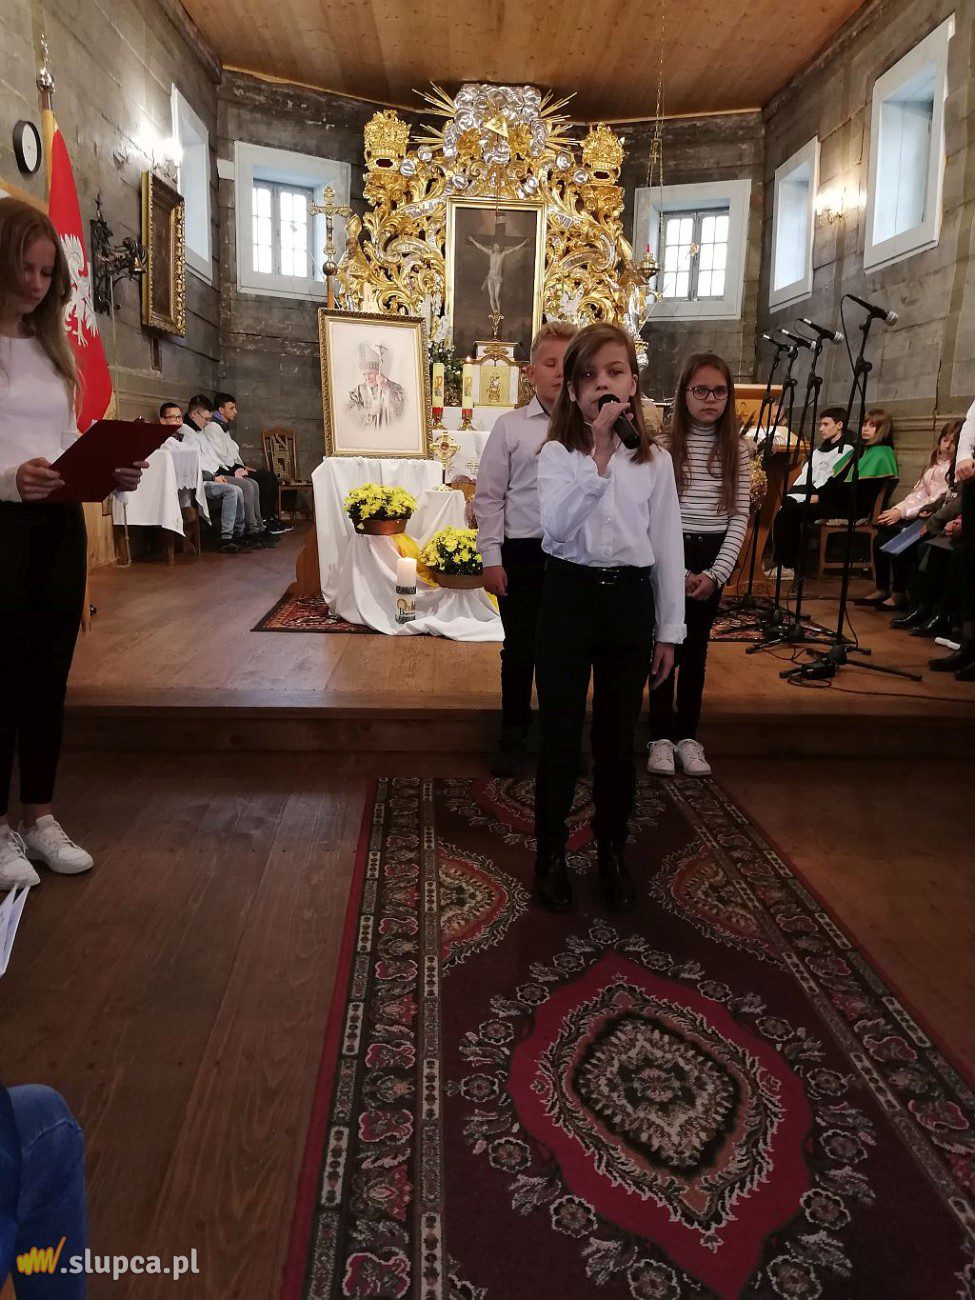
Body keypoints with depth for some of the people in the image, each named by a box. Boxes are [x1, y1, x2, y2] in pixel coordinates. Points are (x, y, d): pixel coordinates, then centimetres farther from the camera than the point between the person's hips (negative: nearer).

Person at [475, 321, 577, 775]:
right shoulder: (511, 426, 0)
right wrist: (491, 558, -4)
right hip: (522, 552, -1)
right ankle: (512, 736, 25)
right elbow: (488, 497, 1)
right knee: (519, 650, 7)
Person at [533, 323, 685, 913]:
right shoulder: (558, 454, -2)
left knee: (619, 737, 10)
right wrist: (599, 453, -23)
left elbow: (668, 548, 6)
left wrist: (669, 631, 5)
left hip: (630, 600, 2)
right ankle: (552, 853, 23)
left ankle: (613, 851, 30)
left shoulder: (655, 460, 4)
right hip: (569, 597, -1)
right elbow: (557, 529, -20)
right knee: (560, 734, 5)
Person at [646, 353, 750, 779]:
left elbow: (739, 516, 1)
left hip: (713, 558, 2)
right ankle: (661, 736, 12)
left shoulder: (736, 450, 3)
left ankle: (687, 735, 18)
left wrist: (716, 573, -10)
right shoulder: (665, 445, -4)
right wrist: (677, 570, -12)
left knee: (696, 647, 9)